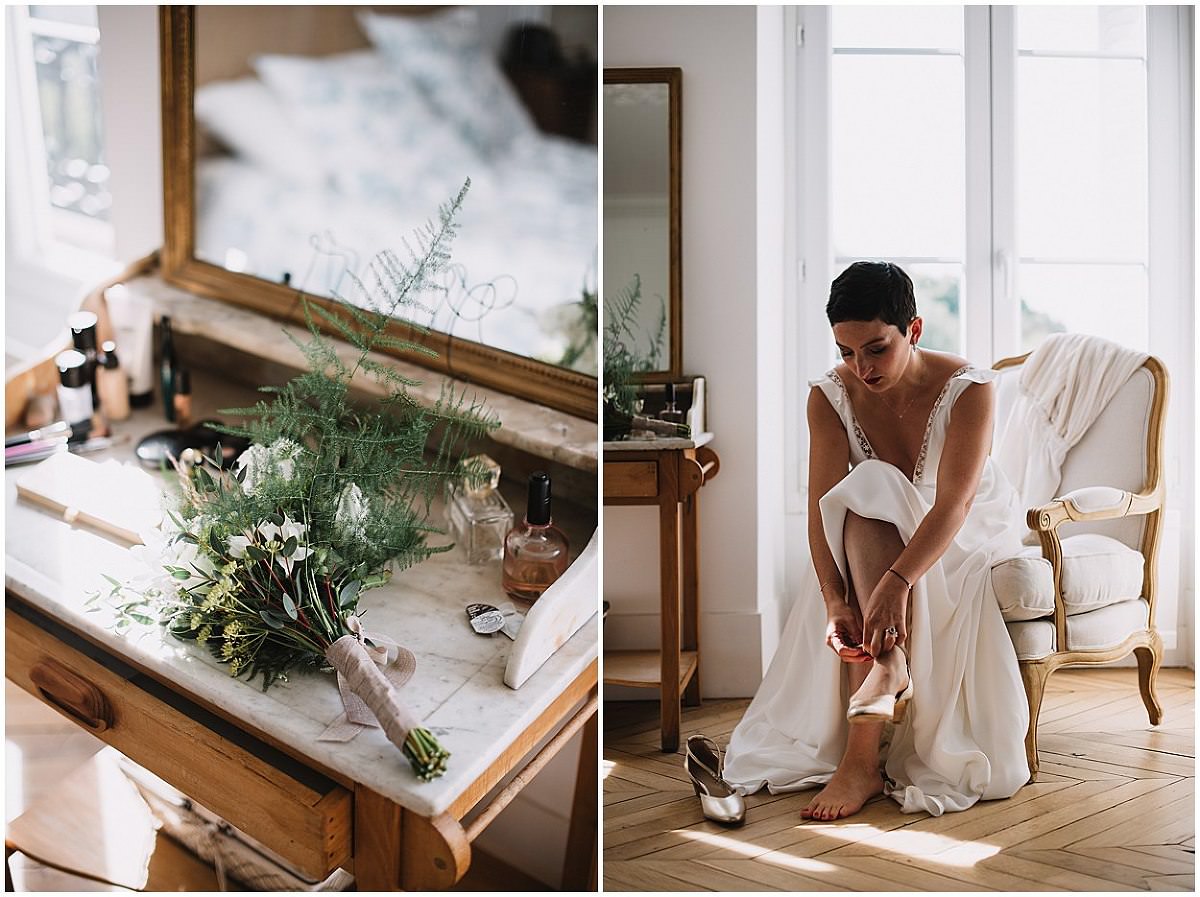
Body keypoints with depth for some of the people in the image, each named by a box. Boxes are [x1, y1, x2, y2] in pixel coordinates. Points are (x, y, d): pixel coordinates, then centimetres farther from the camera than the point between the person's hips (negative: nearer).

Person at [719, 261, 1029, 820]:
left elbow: (953, 503, -34)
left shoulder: (967, 389, -23)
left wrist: (895, 583, -50)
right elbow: (822, 509, -22)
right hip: (874, 539, 3)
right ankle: (890, 666, -46)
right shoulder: (830, 397, -14)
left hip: (969, 535, -3)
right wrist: (836, 603, -38)